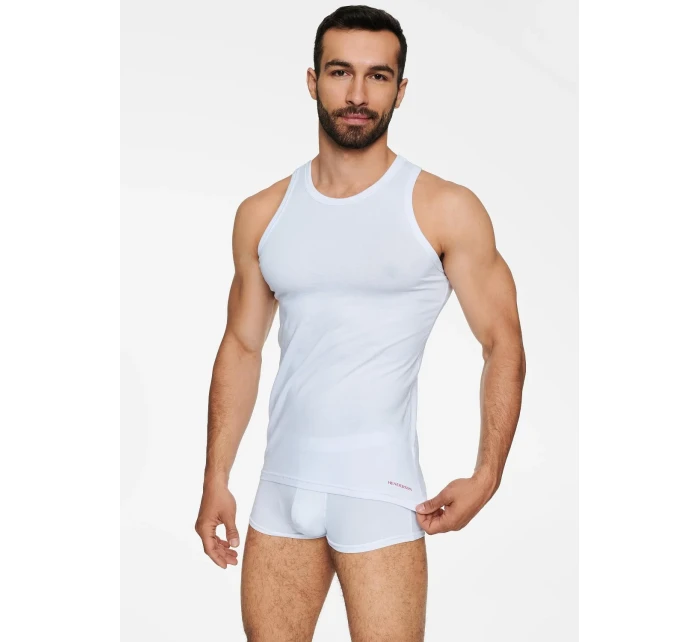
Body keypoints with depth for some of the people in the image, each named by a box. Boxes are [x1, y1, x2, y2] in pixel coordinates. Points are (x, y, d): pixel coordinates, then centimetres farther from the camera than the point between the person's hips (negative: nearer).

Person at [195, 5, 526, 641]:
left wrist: (486, 478, -11)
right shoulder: (263, 214, 7)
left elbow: (504, 347, -2)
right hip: (282, 486, 4)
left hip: (380, 491, -4)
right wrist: (216, 480, 9)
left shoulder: (446, 210, -4)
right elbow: (242, 348, 13)